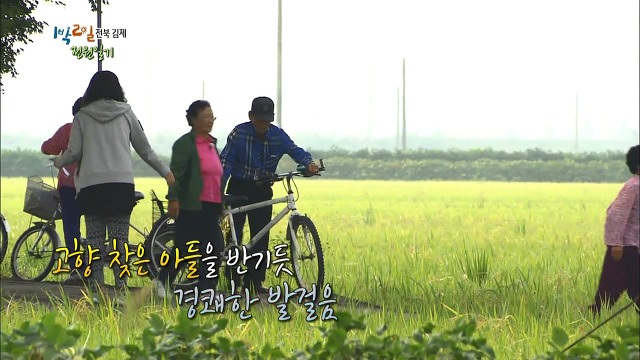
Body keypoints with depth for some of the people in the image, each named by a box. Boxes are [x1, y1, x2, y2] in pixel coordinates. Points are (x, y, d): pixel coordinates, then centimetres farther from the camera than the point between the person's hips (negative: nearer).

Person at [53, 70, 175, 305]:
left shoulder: (82, 117, 6)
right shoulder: (126, 114, 8)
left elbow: (74, 153, 4)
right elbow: (144, 149, 13)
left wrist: (58, 162, 25)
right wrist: (165, 171, 24)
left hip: (91, 186, 0)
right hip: (122, 184, 0)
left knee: (94, 241, 3)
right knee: (120, 241, 1)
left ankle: (95, 293, -2)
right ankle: (121, 292, -4)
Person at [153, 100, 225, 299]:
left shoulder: (212, 144, 18)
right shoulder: (184, 144, -6)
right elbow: (176, 172, -13)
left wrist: (221, 203, 26)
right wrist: (173, 198, -22)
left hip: (211, 207, 7)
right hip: (191, 206, -7)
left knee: (215, 249, -1)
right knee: (185, 249, -1)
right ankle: (162, 280, 19)